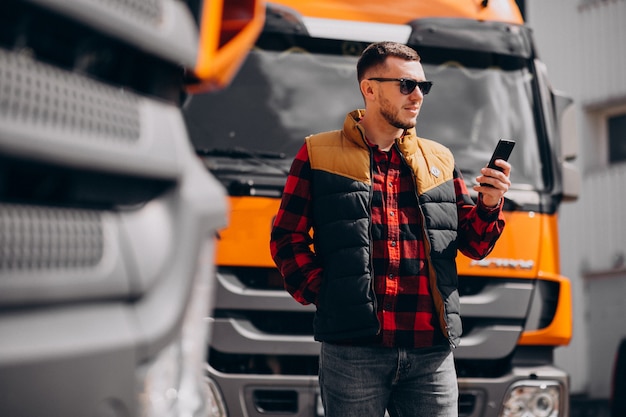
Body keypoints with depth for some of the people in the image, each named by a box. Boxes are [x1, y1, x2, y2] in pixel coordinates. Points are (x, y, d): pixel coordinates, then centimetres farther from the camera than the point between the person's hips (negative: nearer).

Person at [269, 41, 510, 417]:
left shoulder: (440, 161, 17)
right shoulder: (319, 154, 6)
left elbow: (474, 245, 17)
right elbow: (287, 238, 3)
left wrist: (489, 205, -3)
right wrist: (323, 294, -8)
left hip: (432, 351, 3)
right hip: (354, 347, -3)